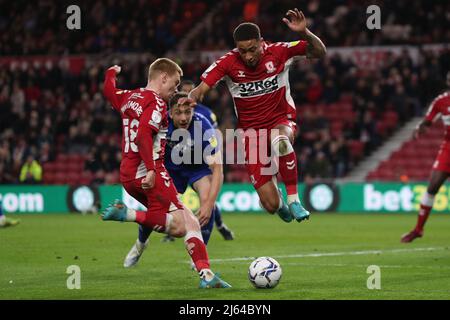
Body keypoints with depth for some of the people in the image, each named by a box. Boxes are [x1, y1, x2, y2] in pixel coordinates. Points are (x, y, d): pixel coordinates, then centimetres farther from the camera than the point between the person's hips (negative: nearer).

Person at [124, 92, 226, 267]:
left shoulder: (204, 127, -35)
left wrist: (209, 204, -43)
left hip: (199, 167, -2)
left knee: (207, 200, -27)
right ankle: (140, 243, 32)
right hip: (171, 166, 2)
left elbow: (217, 169, -35)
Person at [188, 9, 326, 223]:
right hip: (251, 130, 0)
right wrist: (188, 101, -37)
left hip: (281, 121, 0)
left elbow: (319, 52, -11)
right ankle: (277, 196, 32)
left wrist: (304, 33, -29)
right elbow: (200, 89, -15)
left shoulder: (278, 52, -13)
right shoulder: (228, 63, -13)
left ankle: (293, 199, -25)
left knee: (280, 140, -42)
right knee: (271, 205, -9)